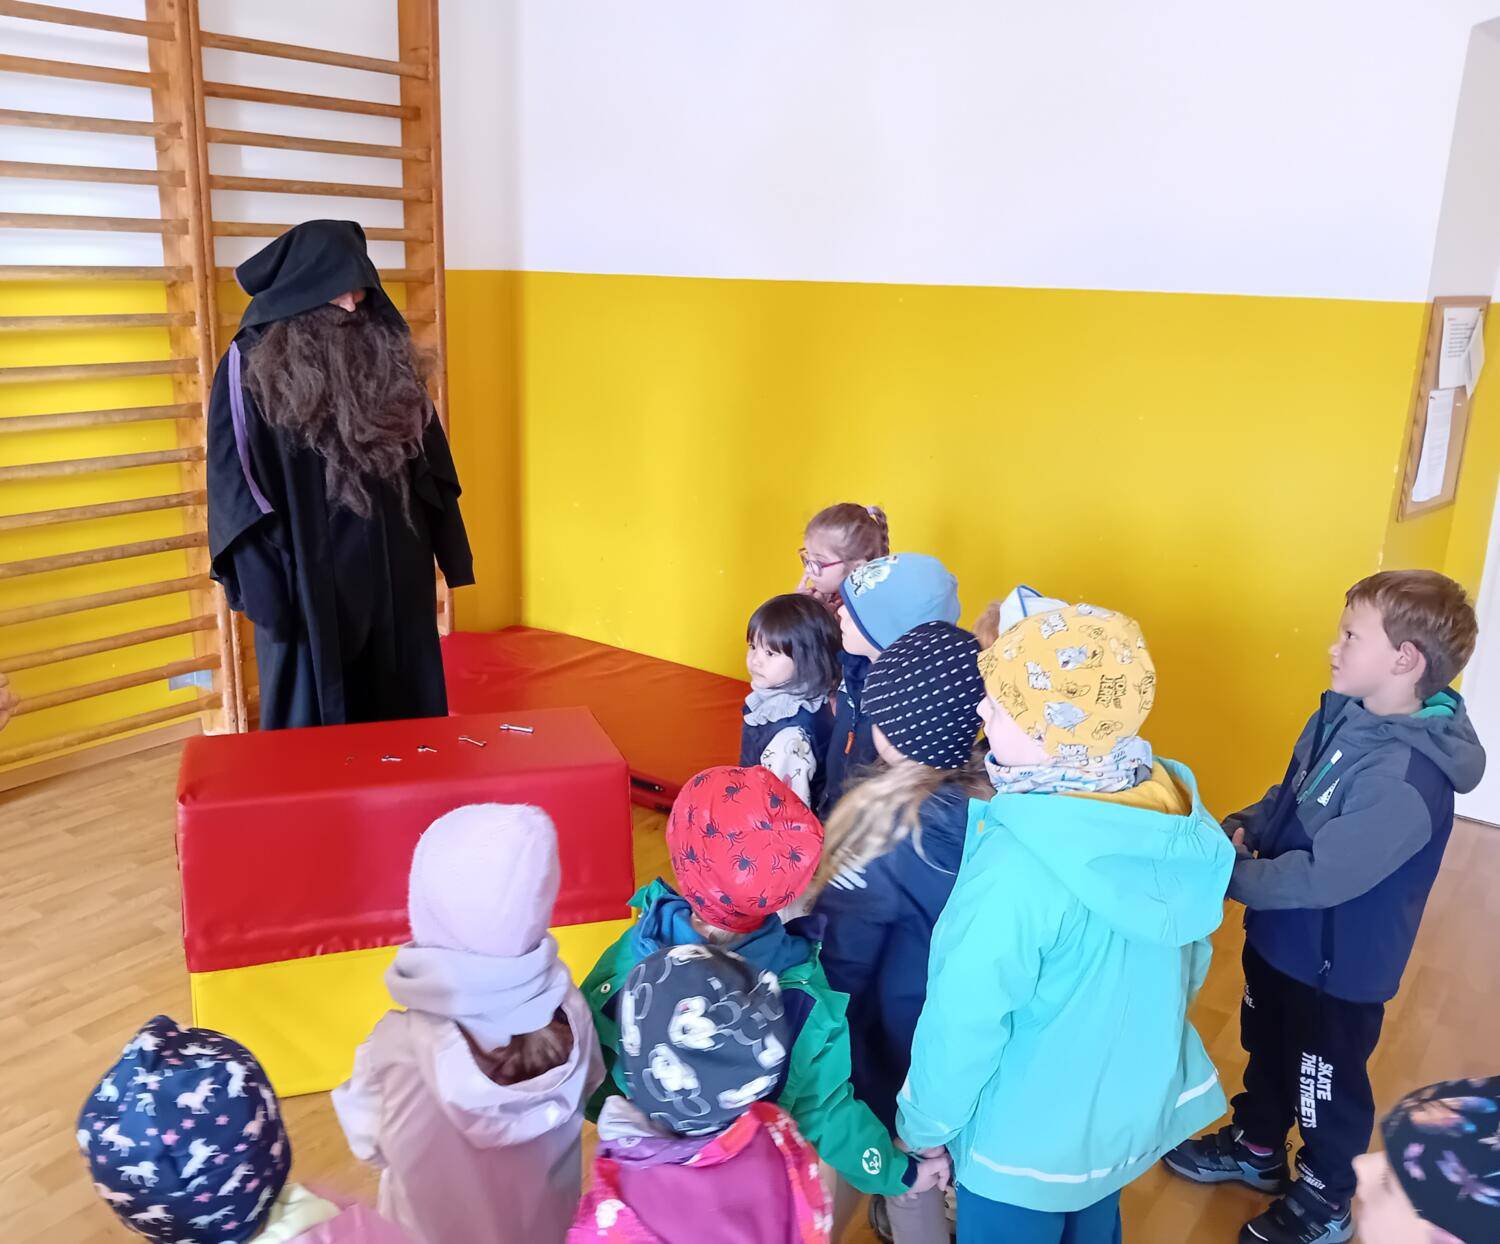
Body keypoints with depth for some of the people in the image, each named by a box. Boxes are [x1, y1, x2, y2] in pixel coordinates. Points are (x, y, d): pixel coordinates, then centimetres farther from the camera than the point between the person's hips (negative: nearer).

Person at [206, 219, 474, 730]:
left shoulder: (387, 353, 5)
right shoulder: (253, 362, -8)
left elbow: (426, 455, 10)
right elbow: (233, 483, -8)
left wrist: (441, 548, 6)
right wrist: (262, 582, -15)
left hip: (395, 568, 4)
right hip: (308, 572, -4)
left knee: (401, 708, 14)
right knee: (315, 714, 8)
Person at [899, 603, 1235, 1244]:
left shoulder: (1019, 863, -35)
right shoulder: (1176, 813, -13)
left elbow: (963, 1021, -25)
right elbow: (1190, 958, 3)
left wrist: (923, 1122, -7)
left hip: (1028, 1143, -6)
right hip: (1138, 1107, 6)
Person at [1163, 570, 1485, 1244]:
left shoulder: (1406, 778, -34)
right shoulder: (1345, 714, -8)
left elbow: (1322, 877, -33)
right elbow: (1290, 795, 7)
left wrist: (1228, 876, -24)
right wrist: (1243, 827, -9)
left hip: (1339, 961, -8)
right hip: (1280, 936, 8)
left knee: (1328, 1085, 18)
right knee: (1267, 1049, 29)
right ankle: (1256, 1147, 54)